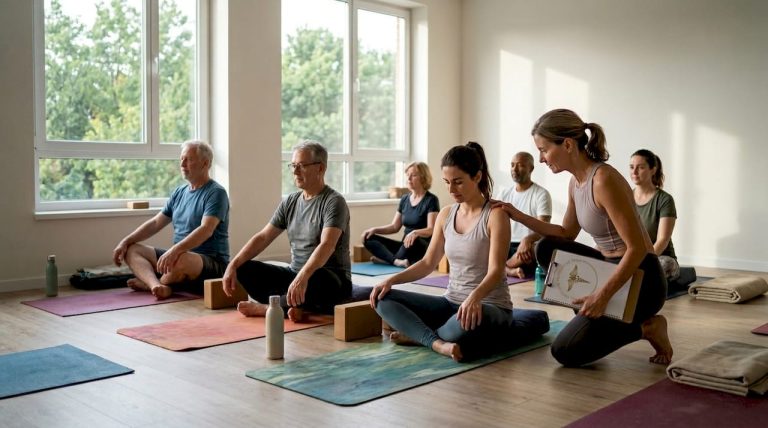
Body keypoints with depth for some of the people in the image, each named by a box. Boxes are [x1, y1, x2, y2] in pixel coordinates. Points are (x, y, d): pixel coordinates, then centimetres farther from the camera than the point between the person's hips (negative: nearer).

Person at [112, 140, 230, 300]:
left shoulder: (216, 193, -10)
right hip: (178, 256, 8)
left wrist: (175, 250, -38)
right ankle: (157, 286, -28)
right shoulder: (180, 192, 15)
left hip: (212, 262, -8)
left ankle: (149, 282, -7)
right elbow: (155, 223, 17)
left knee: (182, 260, -39)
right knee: (131, 250, 0)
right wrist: (125, 241, 5)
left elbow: (206, 230, -25)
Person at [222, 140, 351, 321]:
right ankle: (291, 305, -25)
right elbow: (262, 237, 6)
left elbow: (327, 245, -27)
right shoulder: (290, 202, 10)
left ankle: (265, 308, -15)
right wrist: (233, 265, -8)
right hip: (295, 274, 6)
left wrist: (303, 276, -43)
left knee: (315, 279, -40)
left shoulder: (334, 202, -12)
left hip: (331, 281, -6)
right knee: (244, 269, -8)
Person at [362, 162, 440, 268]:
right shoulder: (404, 199, 13)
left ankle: (388, 259, -20)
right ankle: (397, 261, -34)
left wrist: (415, 233, -37)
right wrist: (375, 229, -1)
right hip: (405, 246, 7)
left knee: (413, 240, -42)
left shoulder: (431, 200, -7)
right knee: (368, 238, -10)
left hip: (423, 248, -7)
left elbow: (431, 230, -16)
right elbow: (394, 227, 16)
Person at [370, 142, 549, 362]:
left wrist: (474, 297, -42)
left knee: (464, 326, -42)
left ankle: (419, 334, -11)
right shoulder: (446, 215, 7)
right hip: (451, 302, 7)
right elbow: (428, 263, 12)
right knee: (383, 299, -9)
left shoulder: (495, 214, -12)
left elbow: (495, 271, -21)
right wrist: (391, 280, -5)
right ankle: (437, 342, -26)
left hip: (489, 306, -6)